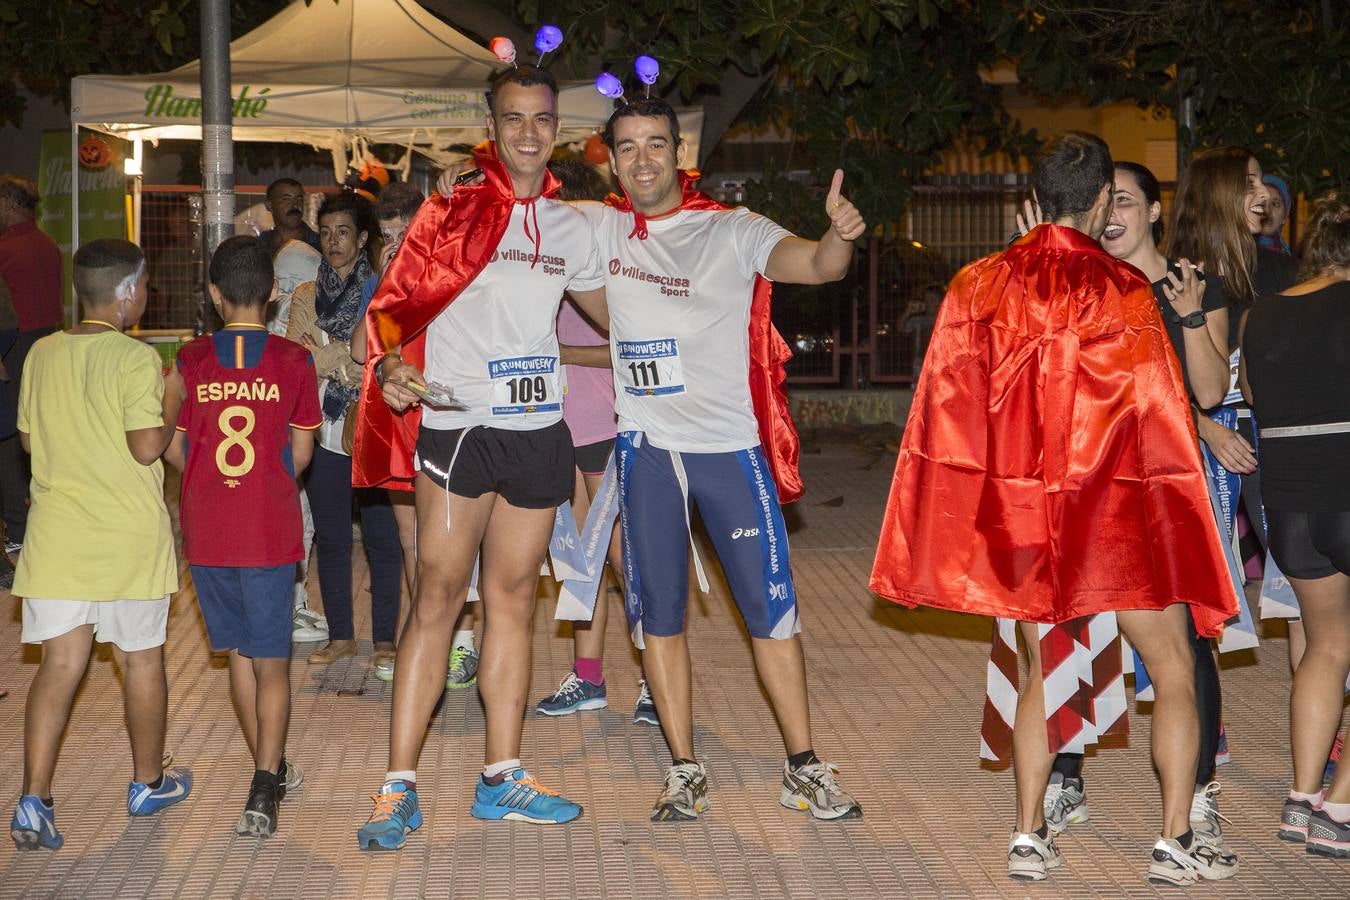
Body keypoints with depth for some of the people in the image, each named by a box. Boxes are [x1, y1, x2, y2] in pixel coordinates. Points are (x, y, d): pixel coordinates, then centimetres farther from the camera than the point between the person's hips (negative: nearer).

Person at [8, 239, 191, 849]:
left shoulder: (42, 354, 4)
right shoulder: (135, 358, -13)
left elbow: (26, 437, 13)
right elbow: (147, 446, -17)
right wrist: (171, 406, 0)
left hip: (57, 534, 4)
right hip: (129, 538, -4)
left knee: (60, 663, 6)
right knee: (141, 659, 12)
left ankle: (33, 801, -5)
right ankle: (148, 783, 27)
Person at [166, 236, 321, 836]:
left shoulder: (190, 361, -2)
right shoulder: (294, 361, -5)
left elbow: (173, 448, 2)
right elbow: (300, 453, -1)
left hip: (206, 532, 2)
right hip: (269, 531, -2)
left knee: (239, 653, 17)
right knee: (271, 663, 2)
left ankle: (271, 770, 29)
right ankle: (264, 792, -9)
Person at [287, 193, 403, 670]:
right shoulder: (306, 297, 12)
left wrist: (325, 357, -10)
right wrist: (351, 362, -10)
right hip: (325, 431, 3)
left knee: (382, 537, -1)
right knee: (331, 539, 9)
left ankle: (384, 638, 7)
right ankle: (340, 635, 19)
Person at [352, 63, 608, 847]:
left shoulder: (570, 227, 13)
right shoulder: (454, 208, -1)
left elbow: (614, 313, 26)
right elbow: (397, 298, -7)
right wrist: (391, 363, -24)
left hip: (538, 430, 5)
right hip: (458, 423, -5)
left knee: (514, 599, 9)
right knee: (439, 596, -7)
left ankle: (502, 777, 18)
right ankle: (400, 788, -2)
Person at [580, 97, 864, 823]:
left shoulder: (732, 232, -3)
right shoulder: (599, 231, 5)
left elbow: (816, 266, -17)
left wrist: (839, 234, -39)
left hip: (730, 444, -2)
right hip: (646, 445, 3)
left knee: (770, 605, 1)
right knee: (658, 612, 7)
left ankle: (803, 768, 11)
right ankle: (684, 769, 18)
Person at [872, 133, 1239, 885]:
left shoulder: (979, 285, 1)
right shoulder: (1123, 289, -10)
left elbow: (947, 408, 4)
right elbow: (1157, 410, -9)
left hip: (1022, 509, 4)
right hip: (1117, 508, -4)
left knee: (1043, 670, 16)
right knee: (1174, 670, 8)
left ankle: (1030, 836, 14)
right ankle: (1177, 842, 5)